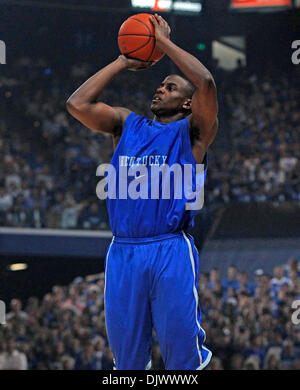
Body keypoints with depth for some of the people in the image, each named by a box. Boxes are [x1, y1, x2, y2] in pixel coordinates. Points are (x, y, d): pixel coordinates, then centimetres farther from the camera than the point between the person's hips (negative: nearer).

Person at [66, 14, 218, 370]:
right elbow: (77, 104, 4)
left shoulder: (191, 131, 5)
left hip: (171, 252, -4)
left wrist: (164, 41, -1)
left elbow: (205, 83, -12)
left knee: (181, 351, -4)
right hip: (122, 251, 4)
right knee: (126, 353, 9)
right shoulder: (127, 124, 17)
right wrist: (123, 63, 11)